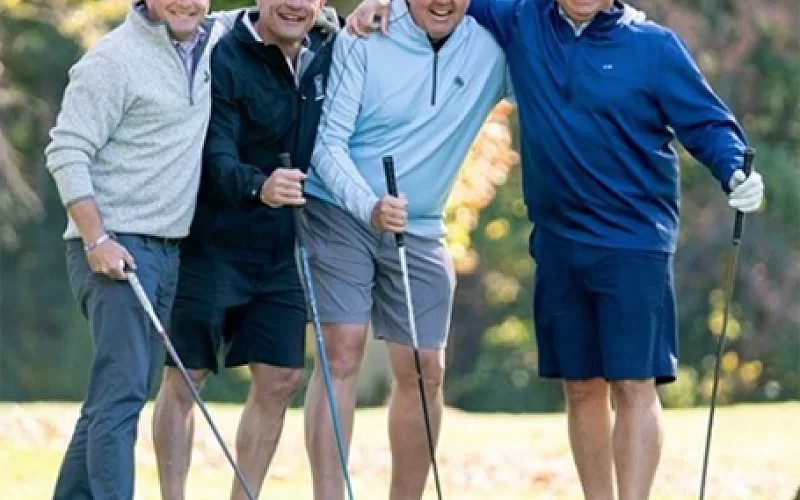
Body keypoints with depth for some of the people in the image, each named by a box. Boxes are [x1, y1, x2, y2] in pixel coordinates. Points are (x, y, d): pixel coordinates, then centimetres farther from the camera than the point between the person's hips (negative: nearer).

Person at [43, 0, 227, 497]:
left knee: (121, 395, 9)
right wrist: (96, 239, -19)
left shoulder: (209, 42, 11)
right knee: (121, 391, -15)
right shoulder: (114, 59, -11)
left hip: (166, 251, 8)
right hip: (115, 249, -8)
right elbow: (66, 152, -12)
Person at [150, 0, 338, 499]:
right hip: (214, 245, -5)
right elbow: (217, 159, -25)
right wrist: (259, 186, -44)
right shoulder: (225, 59, -16)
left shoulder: (328, 52, 2)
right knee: (184, 379, 1)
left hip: (280, 249, 5)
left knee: (280, 380, 3)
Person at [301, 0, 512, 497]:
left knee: (425, 373, 5)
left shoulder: (493, 48, -4)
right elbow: (330, 141, -13)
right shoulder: (364, 40, -12)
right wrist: (370, 206, -28)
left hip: (420, 228, 4)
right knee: (341, 355, -12)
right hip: (339, 211, -4)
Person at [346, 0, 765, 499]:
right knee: (582, 387, 9)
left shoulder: (656, 46, -5)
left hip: (635, 242, -4)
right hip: (558, 241, 4)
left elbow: (706, 121, -3)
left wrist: (735, 173, -20)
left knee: (633, 384, -10)